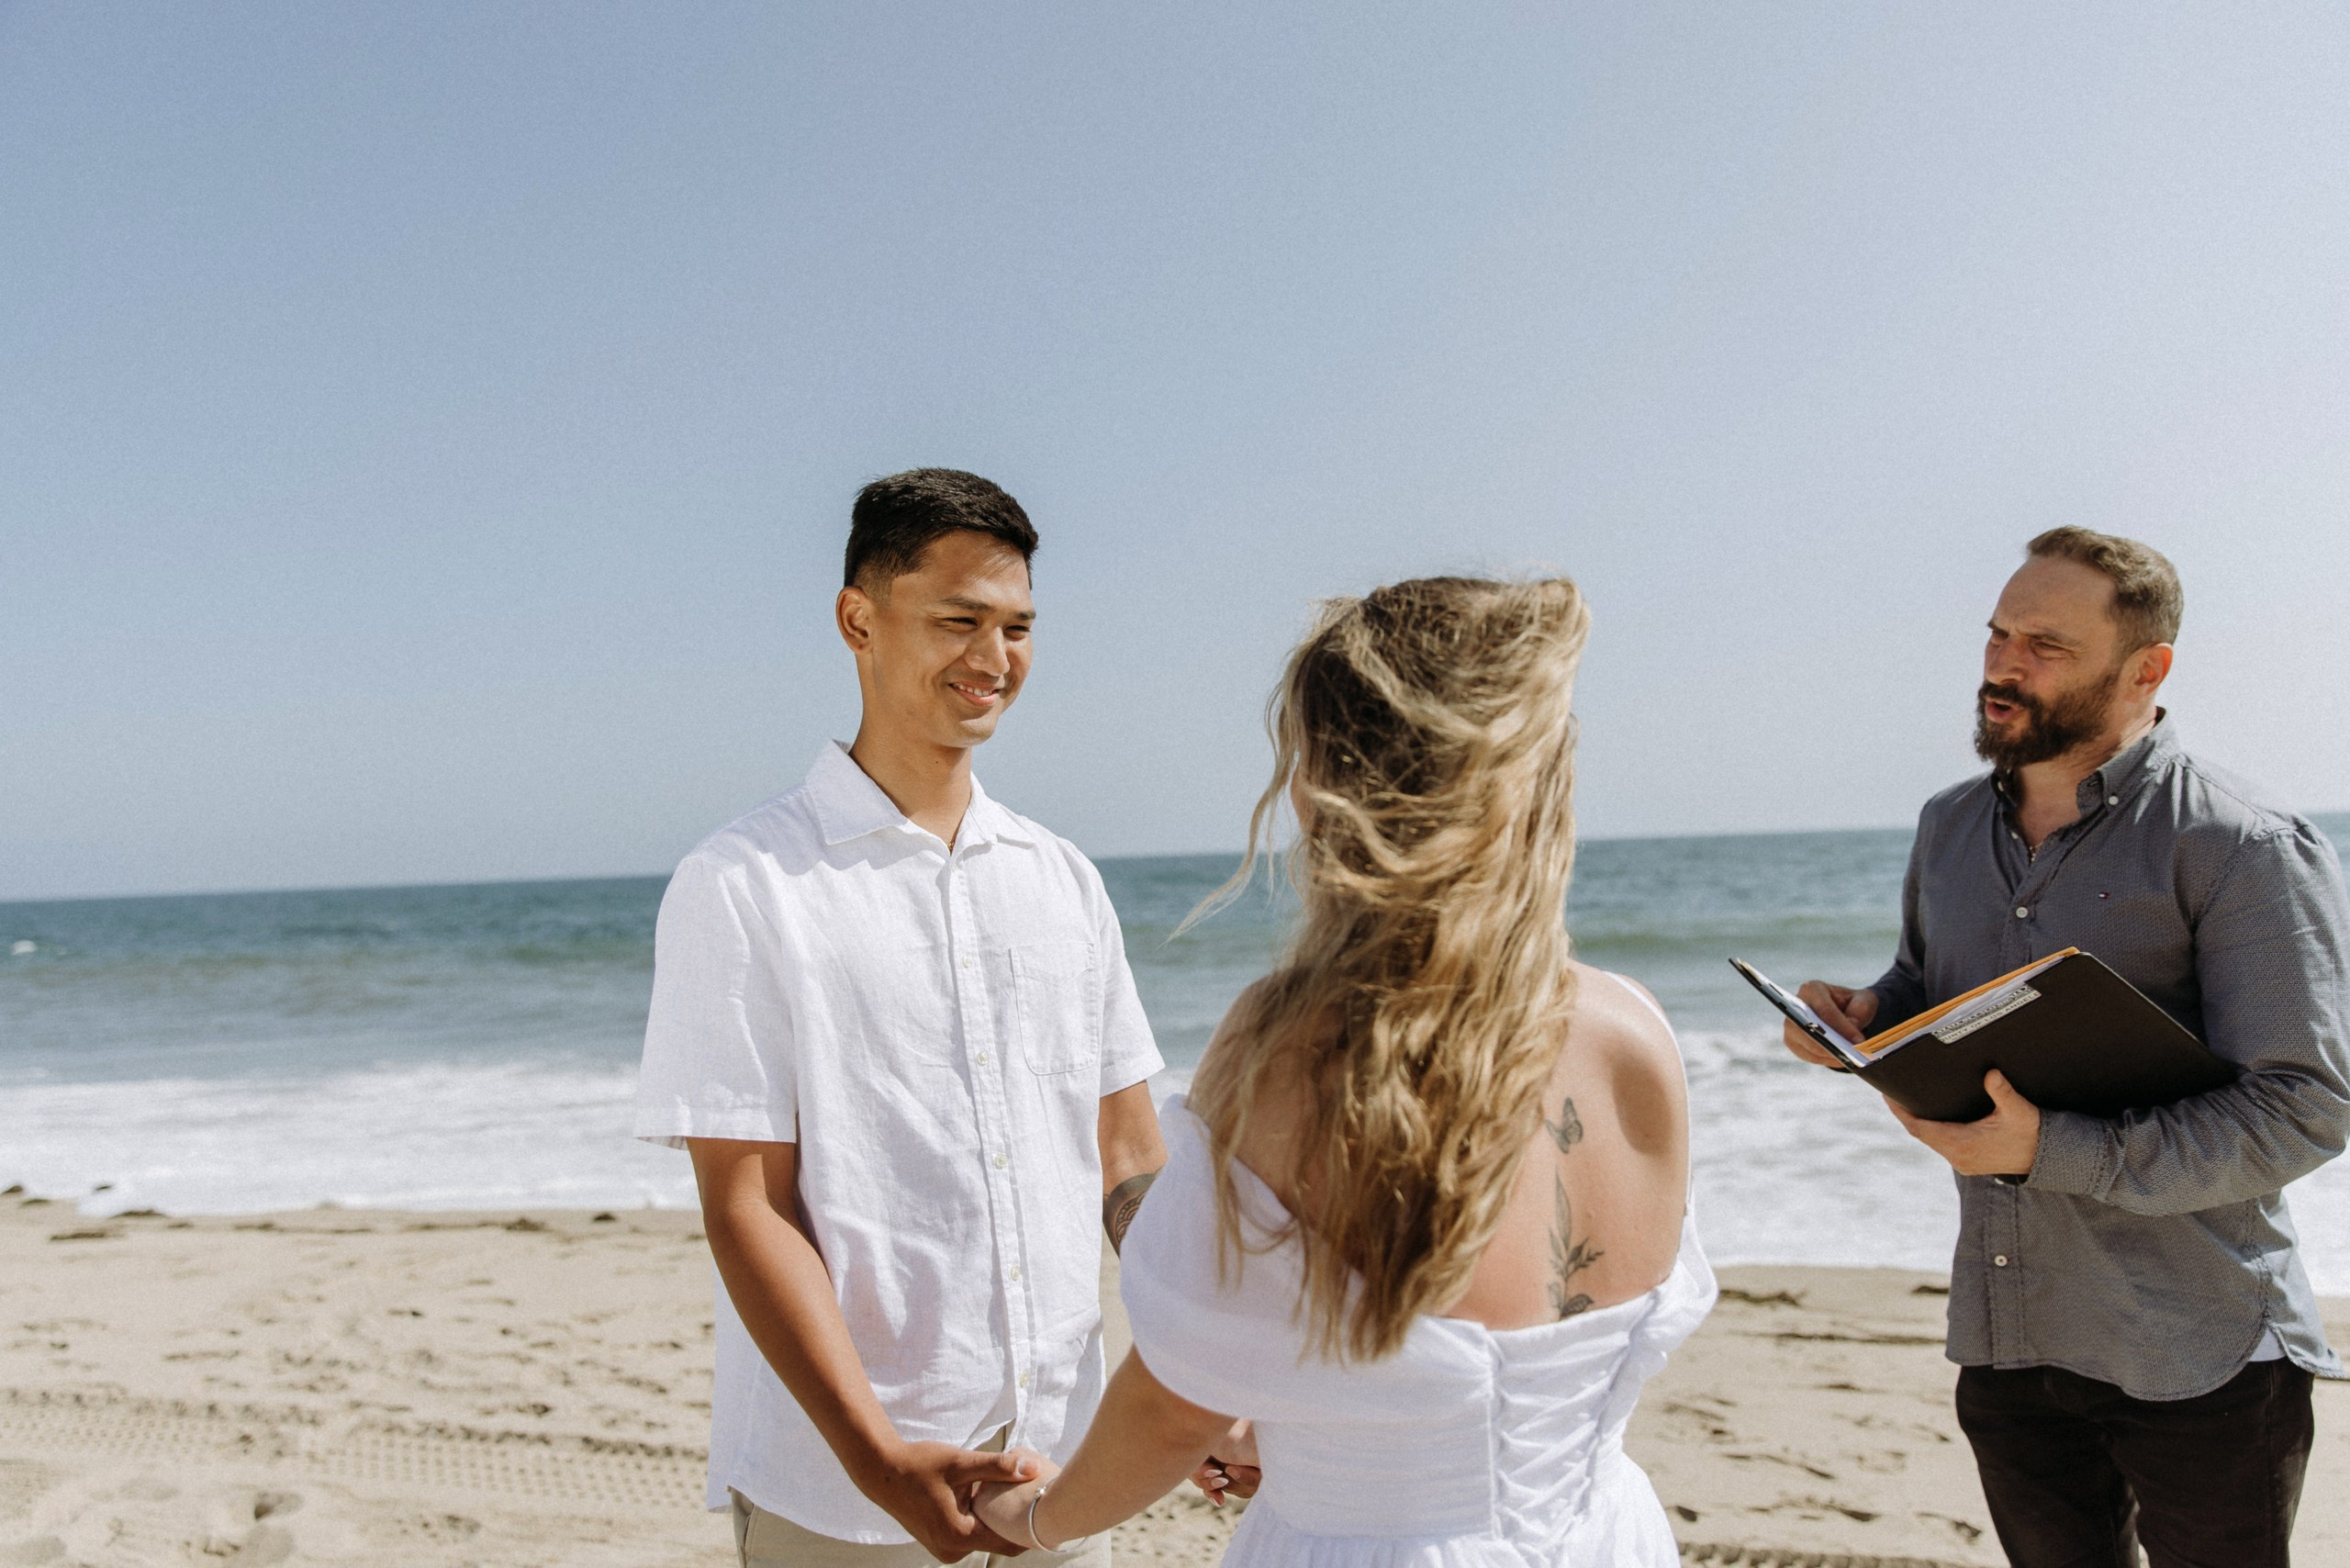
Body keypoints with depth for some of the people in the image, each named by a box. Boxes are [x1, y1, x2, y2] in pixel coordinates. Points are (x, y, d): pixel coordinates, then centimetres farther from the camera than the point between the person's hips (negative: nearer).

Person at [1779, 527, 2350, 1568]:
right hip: (2003, 1335, 5)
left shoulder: (2245, 849, -14)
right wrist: (1863, 1023, -2)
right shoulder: (1947, 827, 7)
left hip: (2196, 1361, -5)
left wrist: (2051, 1151, -27)